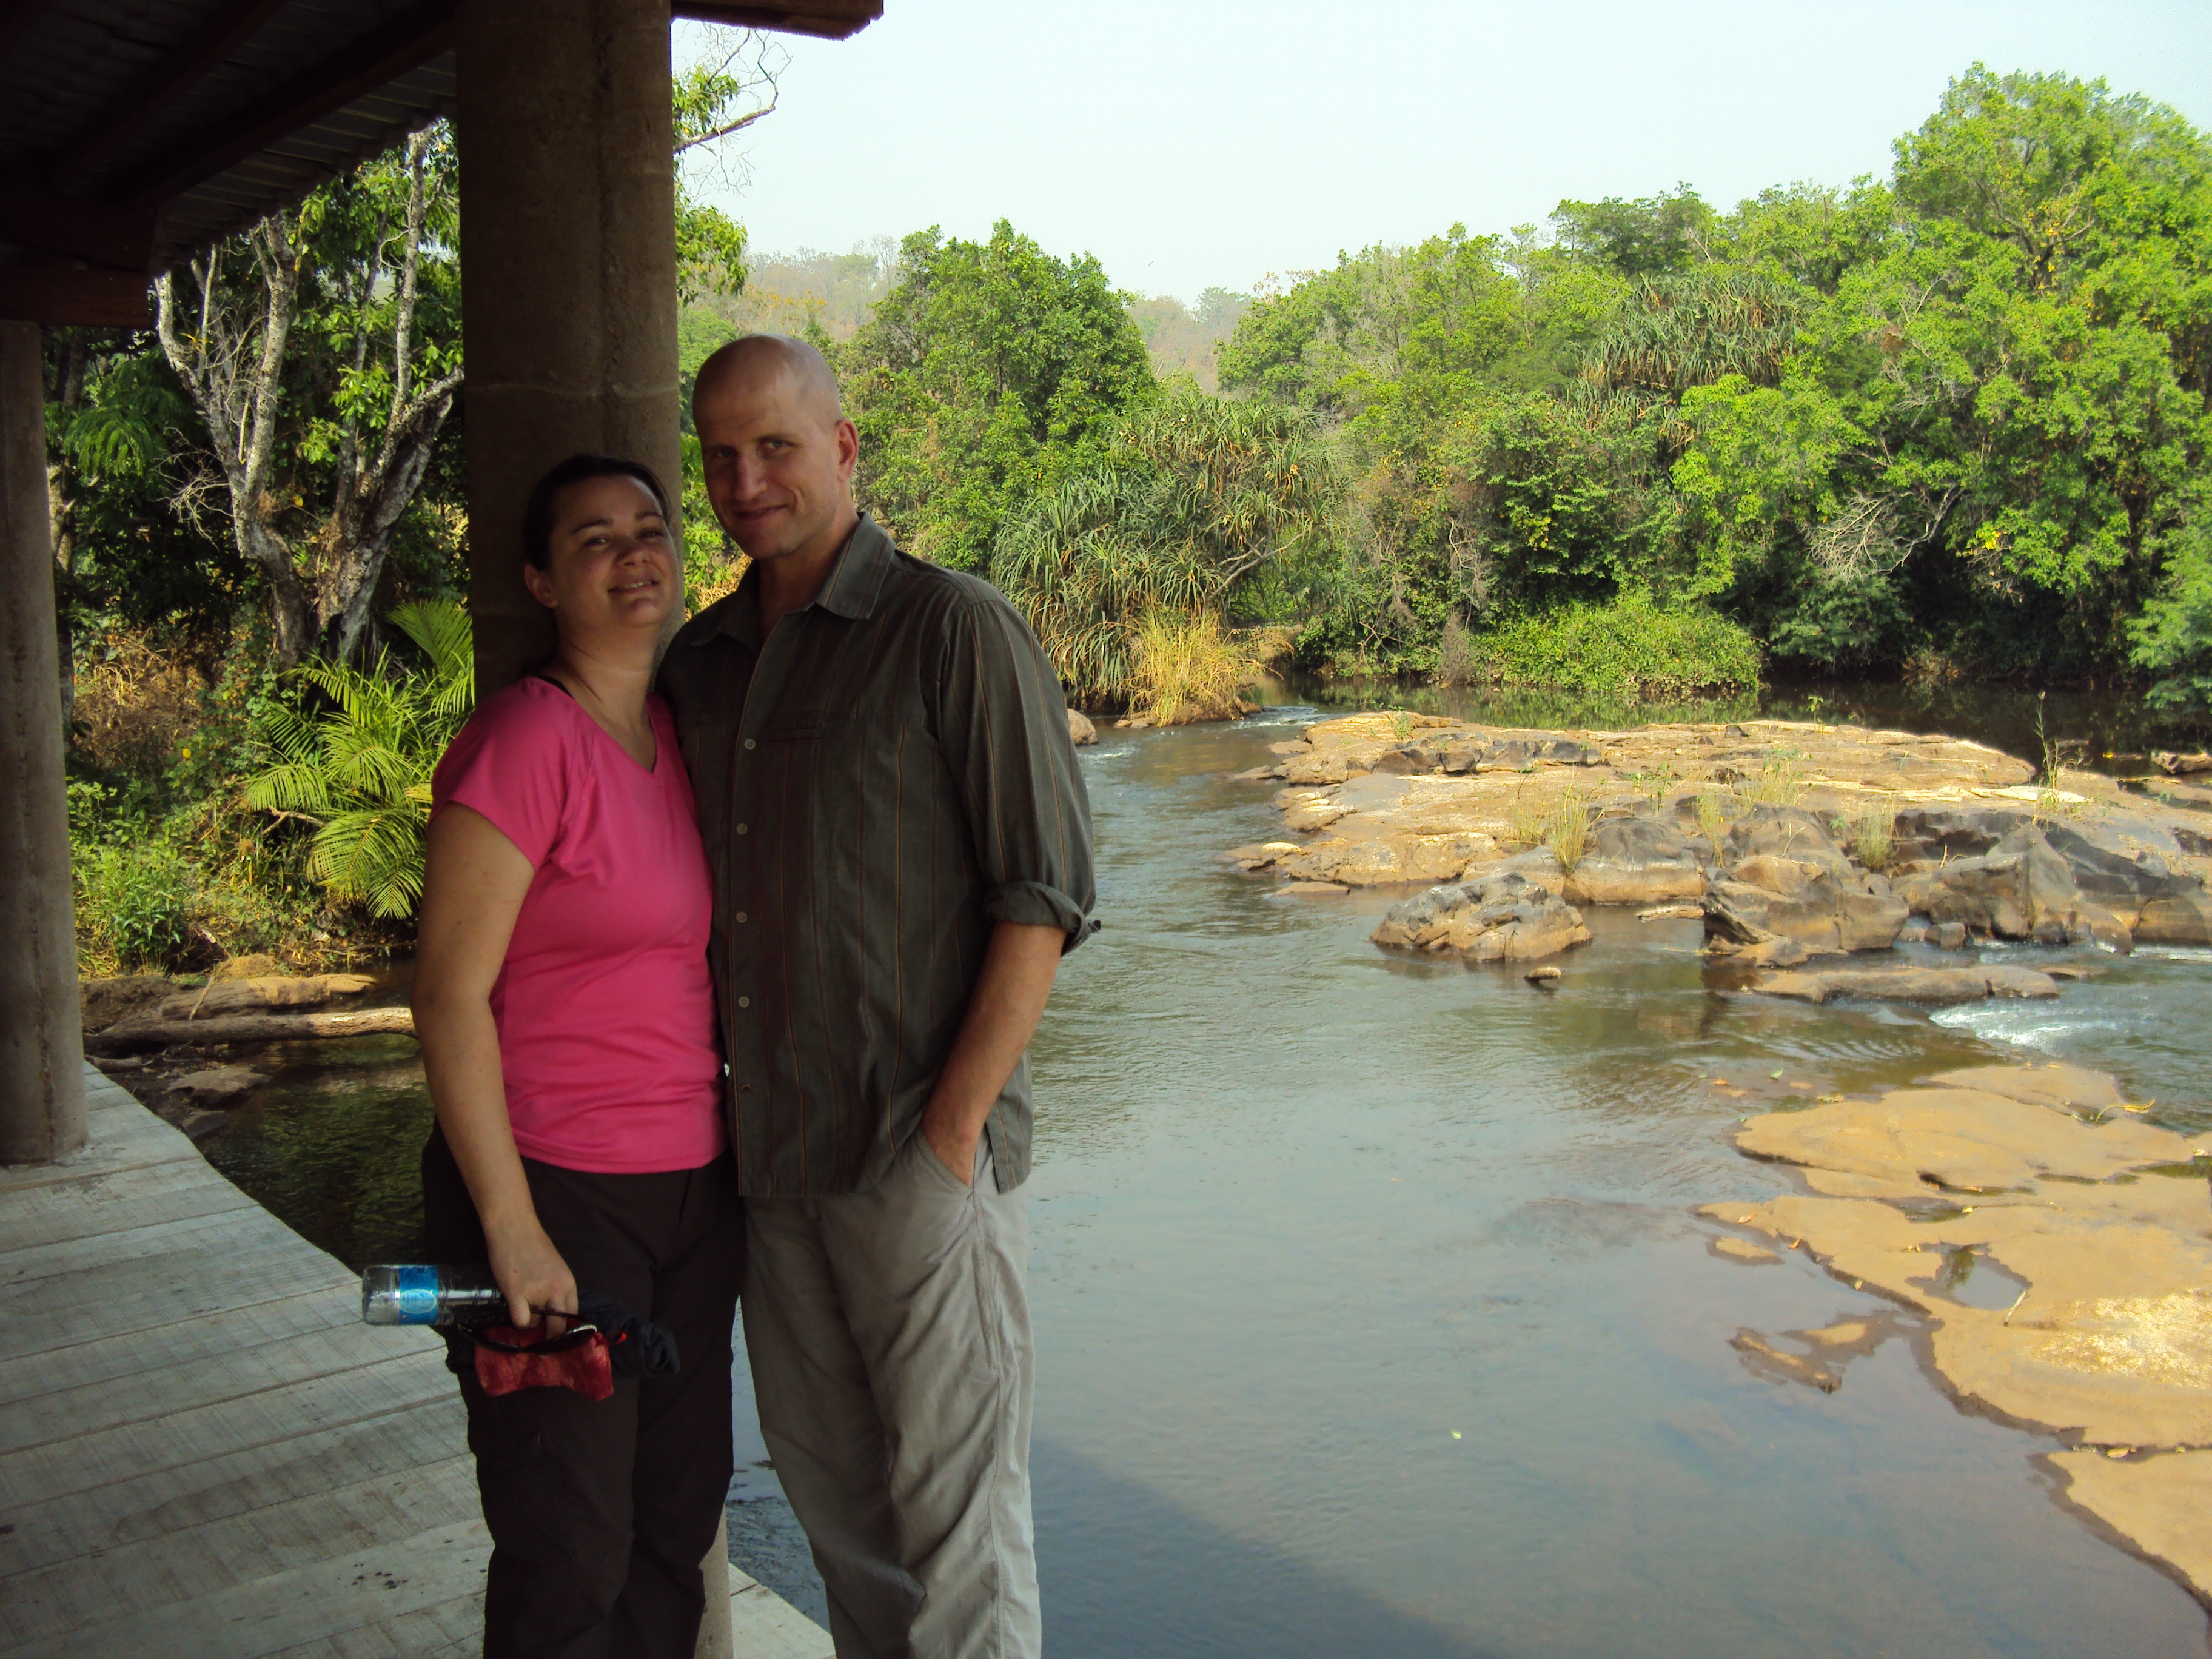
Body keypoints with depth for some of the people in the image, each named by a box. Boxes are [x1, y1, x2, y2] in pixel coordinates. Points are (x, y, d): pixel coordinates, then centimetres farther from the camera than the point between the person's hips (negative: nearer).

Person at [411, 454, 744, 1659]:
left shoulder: (682, 734, 8)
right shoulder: (525, 740, -14)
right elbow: (449, 994, -16)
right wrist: (512, 1229, -17)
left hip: (693, 1185, 7)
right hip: (556, 1194, -7)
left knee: (677, 1521, 16)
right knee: (571, 1558, 5)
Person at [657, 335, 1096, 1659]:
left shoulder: (955, 630, -8)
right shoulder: (700, 663, 10)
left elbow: (1044, 899, -12)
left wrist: (953, 1130, -16)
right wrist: (713, 1102, 9)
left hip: (920, 1153, -6)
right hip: (770, 1156, 6)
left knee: (955, 1510, 3)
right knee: (826, 1481, 18)